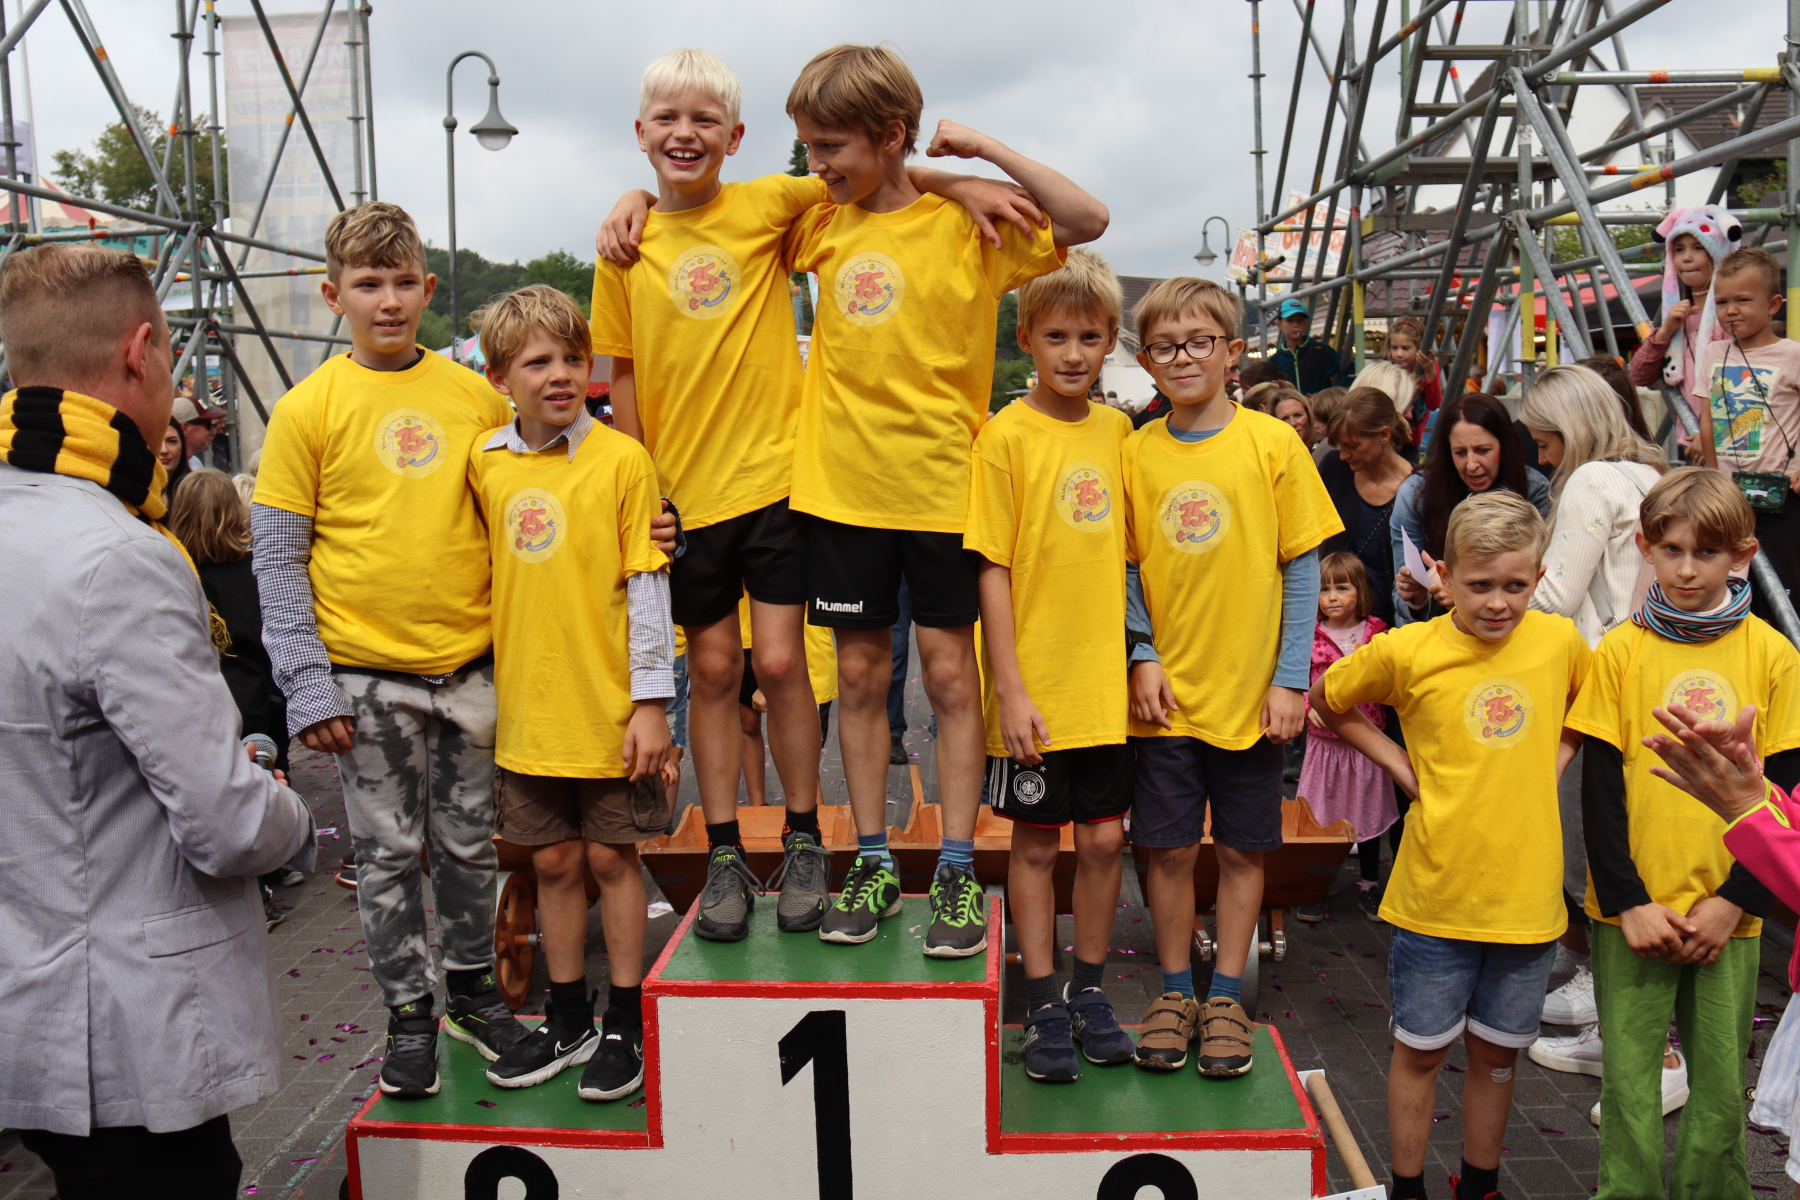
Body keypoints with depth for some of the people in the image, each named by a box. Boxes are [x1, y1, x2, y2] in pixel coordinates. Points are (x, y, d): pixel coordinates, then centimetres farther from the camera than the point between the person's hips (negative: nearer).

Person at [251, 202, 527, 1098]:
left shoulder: (476, 396, 3)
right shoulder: (308, 408, -3)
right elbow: (277, 559, -3)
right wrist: (307, 685, -9)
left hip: (471, 664, 2)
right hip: (367, 675, -2)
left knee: (470, 842, 14)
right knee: (387, 854, 9)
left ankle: (471, 986, 33)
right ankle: (408, 1015, 25)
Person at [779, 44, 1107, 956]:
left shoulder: (966, 225, -3)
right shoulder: (821, 225, 7)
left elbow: (1087, 221, -15)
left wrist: (985, 149, -14)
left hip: (941, 486, -3)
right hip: (842, 485, 3)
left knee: (948, 672, 3)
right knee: (859, 673, 8)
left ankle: (957, 874, 12)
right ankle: (873, 864, 20)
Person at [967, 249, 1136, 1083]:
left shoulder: (1119, 432, 6)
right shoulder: (1006, 435, -8)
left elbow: (1127, 551, 13)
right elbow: (993, 569, -10)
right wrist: (1009, 687, -14)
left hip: (1107, 680, 4)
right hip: (1034, 685, -4)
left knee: (1104, 838, 10)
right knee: (1035, 842, 7)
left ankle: (1089, 990, 28)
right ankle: (1042, 1005, 21)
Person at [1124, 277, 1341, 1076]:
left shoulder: (1271, 442, -4)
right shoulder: (1137, 453, 1)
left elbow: (1302, 568, -3)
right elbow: (1128, 568, 6)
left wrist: (1290, 679, -7)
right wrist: (1143, 656, -7)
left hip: (1251, 691, -1)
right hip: (1166, 694, 1)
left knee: (1242, 849, 10)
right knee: (1168, 848, 8)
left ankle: (1226, 995, 25)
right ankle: (1175, 991, 26)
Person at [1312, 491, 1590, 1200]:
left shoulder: (1561, 642, -2)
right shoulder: (1406, 651, -10)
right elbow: (1325, 701, 6)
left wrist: (1557, 759, 3)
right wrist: (1395, 762, -2)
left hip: (1527, 893, 2)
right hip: (1436, 893, -2)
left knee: (1496, 1052, 17)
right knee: (1420, 1050, 10)